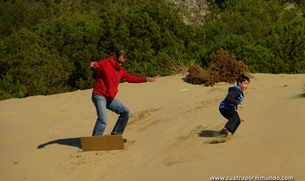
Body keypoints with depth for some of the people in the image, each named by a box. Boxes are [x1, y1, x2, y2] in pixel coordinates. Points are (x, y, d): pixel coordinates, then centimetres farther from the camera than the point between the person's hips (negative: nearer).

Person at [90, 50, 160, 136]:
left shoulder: (120, 70, 15)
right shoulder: (105, 64, -11)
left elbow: (130, 78, 27)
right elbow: (98, 65, -33)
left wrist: (146, 79, 25)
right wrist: (94, 64, -60)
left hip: (110, 98, 9)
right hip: (99, 96, -9)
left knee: (125, 112, 12)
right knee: (103, 119, -26)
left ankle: (116, 135, 20)